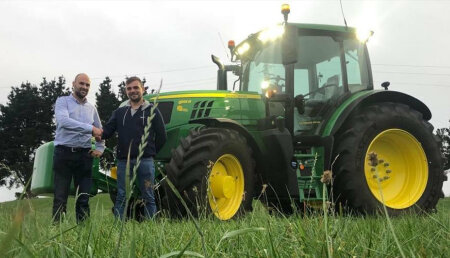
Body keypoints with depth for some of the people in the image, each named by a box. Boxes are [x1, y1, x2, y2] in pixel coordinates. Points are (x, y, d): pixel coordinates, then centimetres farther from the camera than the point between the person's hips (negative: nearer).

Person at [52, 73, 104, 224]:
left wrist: (100, 148, 10)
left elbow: (100, 131, 28)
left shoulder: (91, 108, 17)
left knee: (84, 198, 4)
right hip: (64, 153, -4)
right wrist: (90, 128, -23)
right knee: (60, 197, -3)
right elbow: (63, 121, -18)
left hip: (84, 155, 4)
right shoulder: (63, 101, 2)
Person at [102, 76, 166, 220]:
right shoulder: (119, 112, 15)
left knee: (148, 197, 2)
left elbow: (162, 137, 6)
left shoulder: (152, 111, 6)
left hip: (145, 161, -3)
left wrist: (149, 152, 5)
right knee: (121, 197, 5)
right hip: (123, 161, 3)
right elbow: (107, 132, 4)